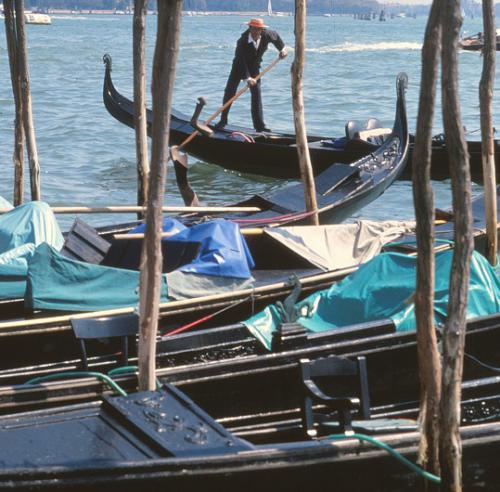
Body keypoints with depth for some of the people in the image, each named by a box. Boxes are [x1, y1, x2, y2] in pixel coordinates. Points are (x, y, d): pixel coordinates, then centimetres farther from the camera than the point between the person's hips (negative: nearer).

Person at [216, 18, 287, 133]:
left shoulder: (266, 35, -20)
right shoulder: (242, 41, -32)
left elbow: (276, 36, 5)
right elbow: (240, 61, -32)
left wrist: (282, 49, 8)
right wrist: (247, 78, -35)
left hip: (254, 67, 3)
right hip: (239, 67, -3)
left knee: (256, 94, -6)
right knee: (230, 91, -3)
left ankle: (259, 125, -5)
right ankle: (223, 120, 13)